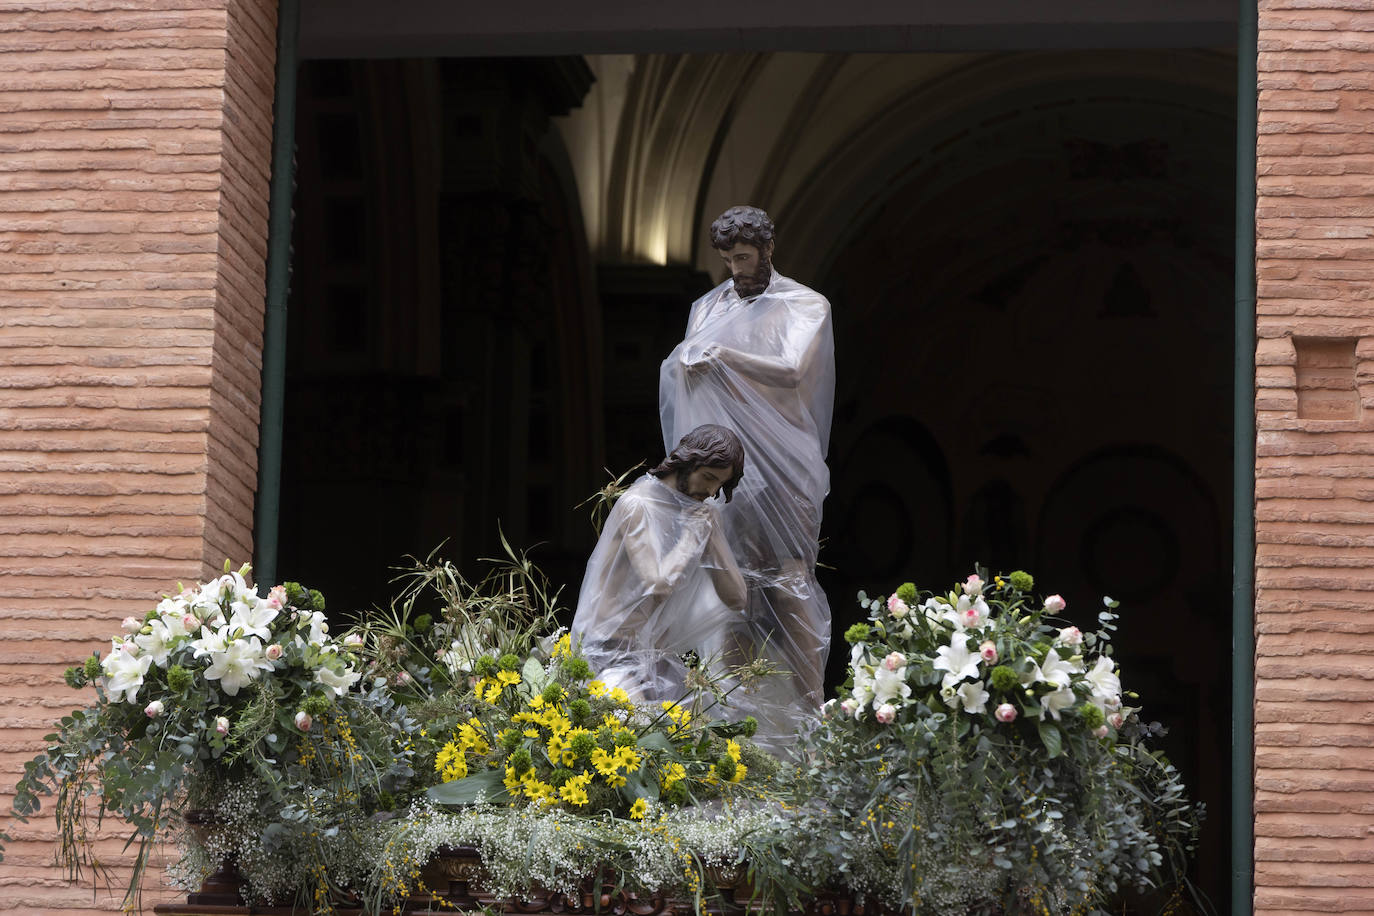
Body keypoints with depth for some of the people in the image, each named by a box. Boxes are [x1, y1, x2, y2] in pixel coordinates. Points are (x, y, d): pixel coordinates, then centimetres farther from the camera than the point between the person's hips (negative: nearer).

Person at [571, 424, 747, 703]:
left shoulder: (701, 512, 11)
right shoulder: (638, 505, -12)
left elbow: (735, 599, 5)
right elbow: (658, 585, -25)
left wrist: (709, 532, -4)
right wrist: (693, 533, -13)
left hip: (661, 656, 8)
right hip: (614, 654, -8)